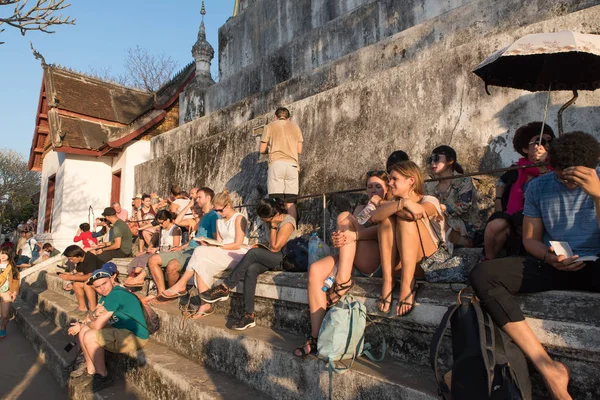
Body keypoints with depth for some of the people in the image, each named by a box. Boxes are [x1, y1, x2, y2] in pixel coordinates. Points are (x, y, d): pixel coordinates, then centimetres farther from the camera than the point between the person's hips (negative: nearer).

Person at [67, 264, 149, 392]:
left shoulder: (116, 294, -21)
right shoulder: (106, 295, 11)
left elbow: (98, 325, -18)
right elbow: (92, 319, 12)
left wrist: (84, 324, 3)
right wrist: (94, 315, -11)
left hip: (135, 337, -10)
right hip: (121, 331, 10)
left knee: (90, 337, -20)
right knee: (83, 331, 9)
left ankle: (103, 376, -3)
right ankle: (91, 371, 18)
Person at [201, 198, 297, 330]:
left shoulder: (287, 222, -14)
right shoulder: (272, 221, 14)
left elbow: (275, 247, -16)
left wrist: (273, 226, -11)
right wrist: (262, 246, 1)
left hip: (284, 258, -8)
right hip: (273, 258, 8)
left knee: (253, 252, -28)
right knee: (251, 270, -23)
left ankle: (224, 289, -20)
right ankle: (249, 315, -24)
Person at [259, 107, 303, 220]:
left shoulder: (270, 126, 11)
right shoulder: (295, 127, 19)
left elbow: (262, 150, 9)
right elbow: (299, 150, 17)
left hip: (276, 163, -2)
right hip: (292, 164, 2)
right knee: (291, 203, 1)